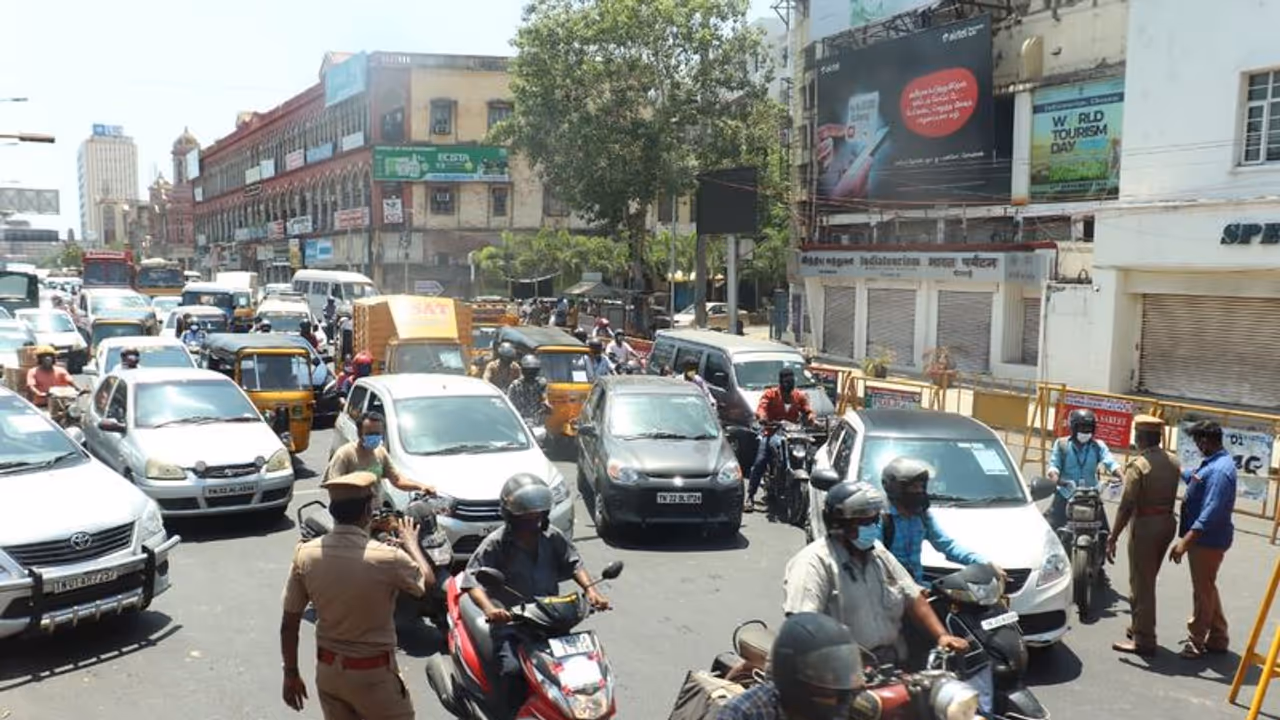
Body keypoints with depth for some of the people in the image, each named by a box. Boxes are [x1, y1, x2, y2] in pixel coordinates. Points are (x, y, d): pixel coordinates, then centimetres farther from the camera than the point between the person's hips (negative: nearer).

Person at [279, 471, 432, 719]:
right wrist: (411, 544, 17)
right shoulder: (387, 558, -23)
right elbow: (427, 581, 0)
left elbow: (289, 624, -2)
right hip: (373, 674, -5)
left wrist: (291, 674, 11)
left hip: (327, 670, 5)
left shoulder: (305, 554, -10)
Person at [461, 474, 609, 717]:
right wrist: (489, 608, -34)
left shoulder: (552, 537, 4)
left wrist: (590, 590, -9)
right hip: (509, 623, -4)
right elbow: (471, 578, -16)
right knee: (512, 669, -28)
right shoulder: (496, 543, -10)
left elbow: (574, 562, 9)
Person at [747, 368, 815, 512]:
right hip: (771, 432, -3)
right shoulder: (771, 394, 5)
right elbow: (762, 406, -10)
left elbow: (807, 410, 5)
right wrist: (761, 416, -33)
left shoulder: (800, 396, 14)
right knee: (760, 462, -17)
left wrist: (810, 417, -20)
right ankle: (750, 497, -15)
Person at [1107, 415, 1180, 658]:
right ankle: (1139, 627, 31)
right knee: (1147, 581, 20)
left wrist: (1113, 538, -16)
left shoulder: (1138, 465, -17)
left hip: (1145, 525, -7)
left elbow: (1127, 506, -19)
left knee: (1142, 585, 0)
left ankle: (1143, 640, 4)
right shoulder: (1173, 461, 5)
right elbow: (1172, 493, 8)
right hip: (1167, 522, 7)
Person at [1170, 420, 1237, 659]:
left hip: (1208, 540, -10)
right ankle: (1217, 638, 30)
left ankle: (1196, 642, 13)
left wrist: (1185, 541, -34)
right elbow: (1196, 478, 32)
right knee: (1206, 589, 19)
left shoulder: (1220, 470, -24)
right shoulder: (1214, 463, 8)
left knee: (1202, 592, 2)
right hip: (1203, 538, 10)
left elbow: (1212, 512, -31)